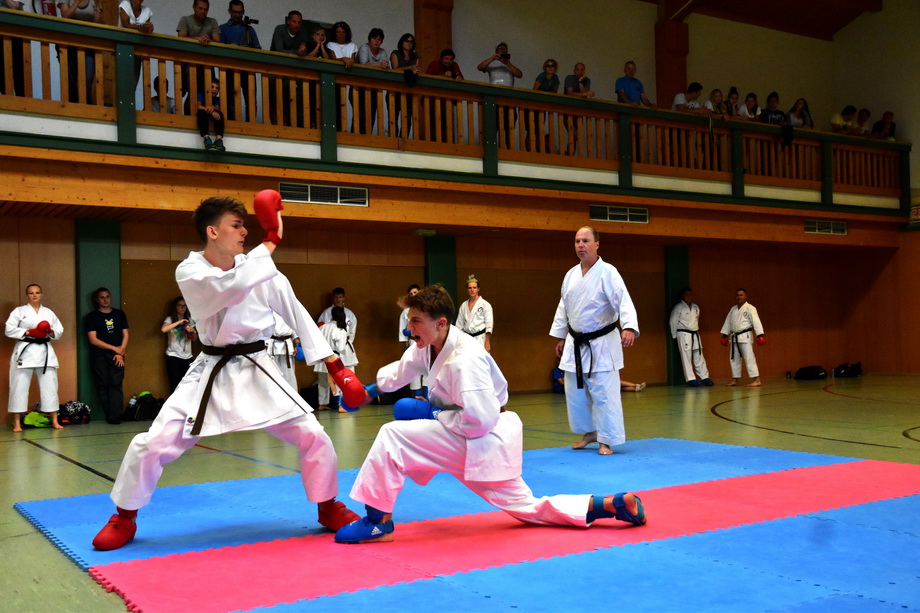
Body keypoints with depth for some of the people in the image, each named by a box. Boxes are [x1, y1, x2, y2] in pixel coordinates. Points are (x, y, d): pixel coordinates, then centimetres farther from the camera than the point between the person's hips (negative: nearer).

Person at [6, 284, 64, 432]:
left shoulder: (49, 312, 13)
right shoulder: (19, 311, 3)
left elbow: (59, 331, 11)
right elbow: (9, 330, -6)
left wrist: (50, 332, -11)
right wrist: (30, 332, -15)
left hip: (45, 352, 3)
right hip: (25, 351, -3)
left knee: (50, 386, 3)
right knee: (19, 387, -2)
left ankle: (54, 421, 9)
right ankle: (17, 423, 5)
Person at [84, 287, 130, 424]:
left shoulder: (119, 314, 15)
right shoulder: (91, 317, 5)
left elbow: (125, 335, 11)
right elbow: (93, 340, -3)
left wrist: (120, 352, -3)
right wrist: (114, 348, -7)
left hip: (117, 356, 1)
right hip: (99, 357, -1)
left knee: (116, 385, -9)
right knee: (103, 386, -4)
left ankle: (115, 417, -13)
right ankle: (110, 416, -2)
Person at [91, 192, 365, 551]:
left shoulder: (259, 269, -2)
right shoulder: (189, 272, -11)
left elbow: (297, 313, 3)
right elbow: (234, 286, -32)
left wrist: (335, 364, -2)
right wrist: (271, 241, -27)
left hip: (257, 371, 2)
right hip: (212, 373, -2)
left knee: (312, 436, -5)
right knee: (153, 444, -8)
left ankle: (329, 510, 19)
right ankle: (124, 519, 19)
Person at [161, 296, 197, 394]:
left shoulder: (189, 320, 13)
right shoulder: (170, 319, 0)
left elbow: (195, 339, 14)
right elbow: (163, 329, -23)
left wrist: (192, 331, -6)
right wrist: (179, 322, -22)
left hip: (187, 357, 4)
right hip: (174, 356, -4)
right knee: (176, 385, -6)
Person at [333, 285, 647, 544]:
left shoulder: (464, 359, -26)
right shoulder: (426, 348, 2)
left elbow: (480, 420, -30)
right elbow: (399, 372, 20)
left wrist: (432, 413, -20)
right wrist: (368, 391, 6)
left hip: (486, 440, -10)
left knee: (393, 436, -17)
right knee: (526, 508, 15)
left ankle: (378, 523, -8)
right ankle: (612, 504, 12)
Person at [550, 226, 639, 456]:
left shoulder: (607, 273, -13)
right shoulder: (571, 275, 7)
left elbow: (624, 302, -24)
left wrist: (629, 328, -39)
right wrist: (560, 337, 17)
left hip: (601, 344, -6)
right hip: (576, 344, 6)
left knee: (604, 393, -5)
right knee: (575, 393, 12)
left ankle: (606, 440, 7)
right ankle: (590, 431, 31)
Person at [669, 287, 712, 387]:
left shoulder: (695, 307, 12)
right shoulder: (678, 307, -7)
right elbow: (673, 322, -6)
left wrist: (696, 330, 18)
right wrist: (675, 336, -3)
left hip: (695, 335, 6)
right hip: (683, 335, -6)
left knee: (699, 356, 8)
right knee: (686, 357, -6)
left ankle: (705, 378, 11)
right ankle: (691, 379, -6)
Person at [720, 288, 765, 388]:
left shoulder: (750, 308, -8)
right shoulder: (733, 309, 13)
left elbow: (756, 322, -16)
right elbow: (728, 322, 18)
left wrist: (760, 335, -24)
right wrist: (724, 335, 16)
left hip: (745, 336, -7)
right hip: (734, 337, 7)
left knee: (749, 358, -13)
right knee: (734, 359, 12)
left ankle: (757, 380, -13)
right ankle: (734, 380, 23)